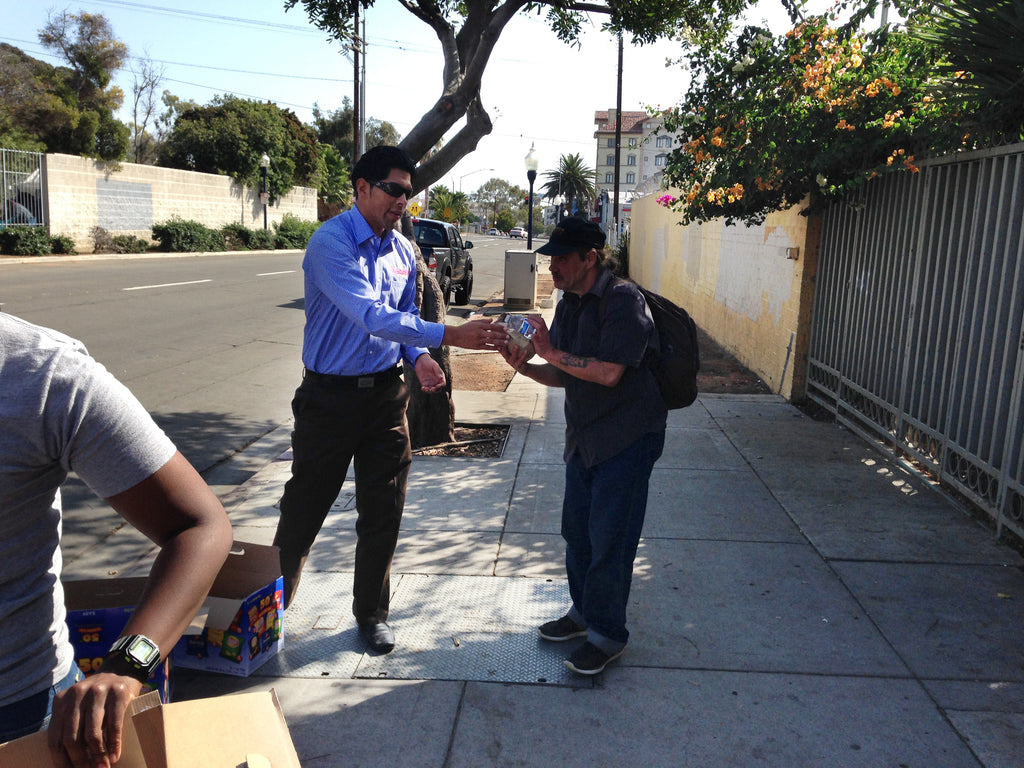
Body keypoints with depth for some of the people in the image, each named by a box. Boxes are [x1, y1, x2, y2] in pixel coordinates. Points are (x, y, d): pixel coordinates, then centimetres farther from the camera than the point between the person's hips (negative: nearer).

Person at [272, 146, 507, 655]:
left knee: (383, 512, 11)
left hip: (385, 393, 5)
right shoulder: (331, 243, -17)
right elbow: (372, 316, -30)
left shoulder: (404, 251, 6)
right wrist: (450, 336, -36)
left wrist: (418, 357, -4)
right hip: (330, 397, -5)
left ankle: (371, 612, 30)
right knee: (304, 508, 8)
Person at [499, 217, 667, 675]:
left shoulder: (623, 300, -17)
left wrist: (549, 351, -22)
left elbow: (609, 372, -26)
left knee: (609, 538, -2)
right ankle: (583, 612, 35)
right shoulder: (569, 305, 10)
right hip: (584, 435, 8)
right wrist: (525, 366, -5)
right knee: (577, 530, 16)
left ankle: (607, 634, 15)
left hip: (627, 436, -8)